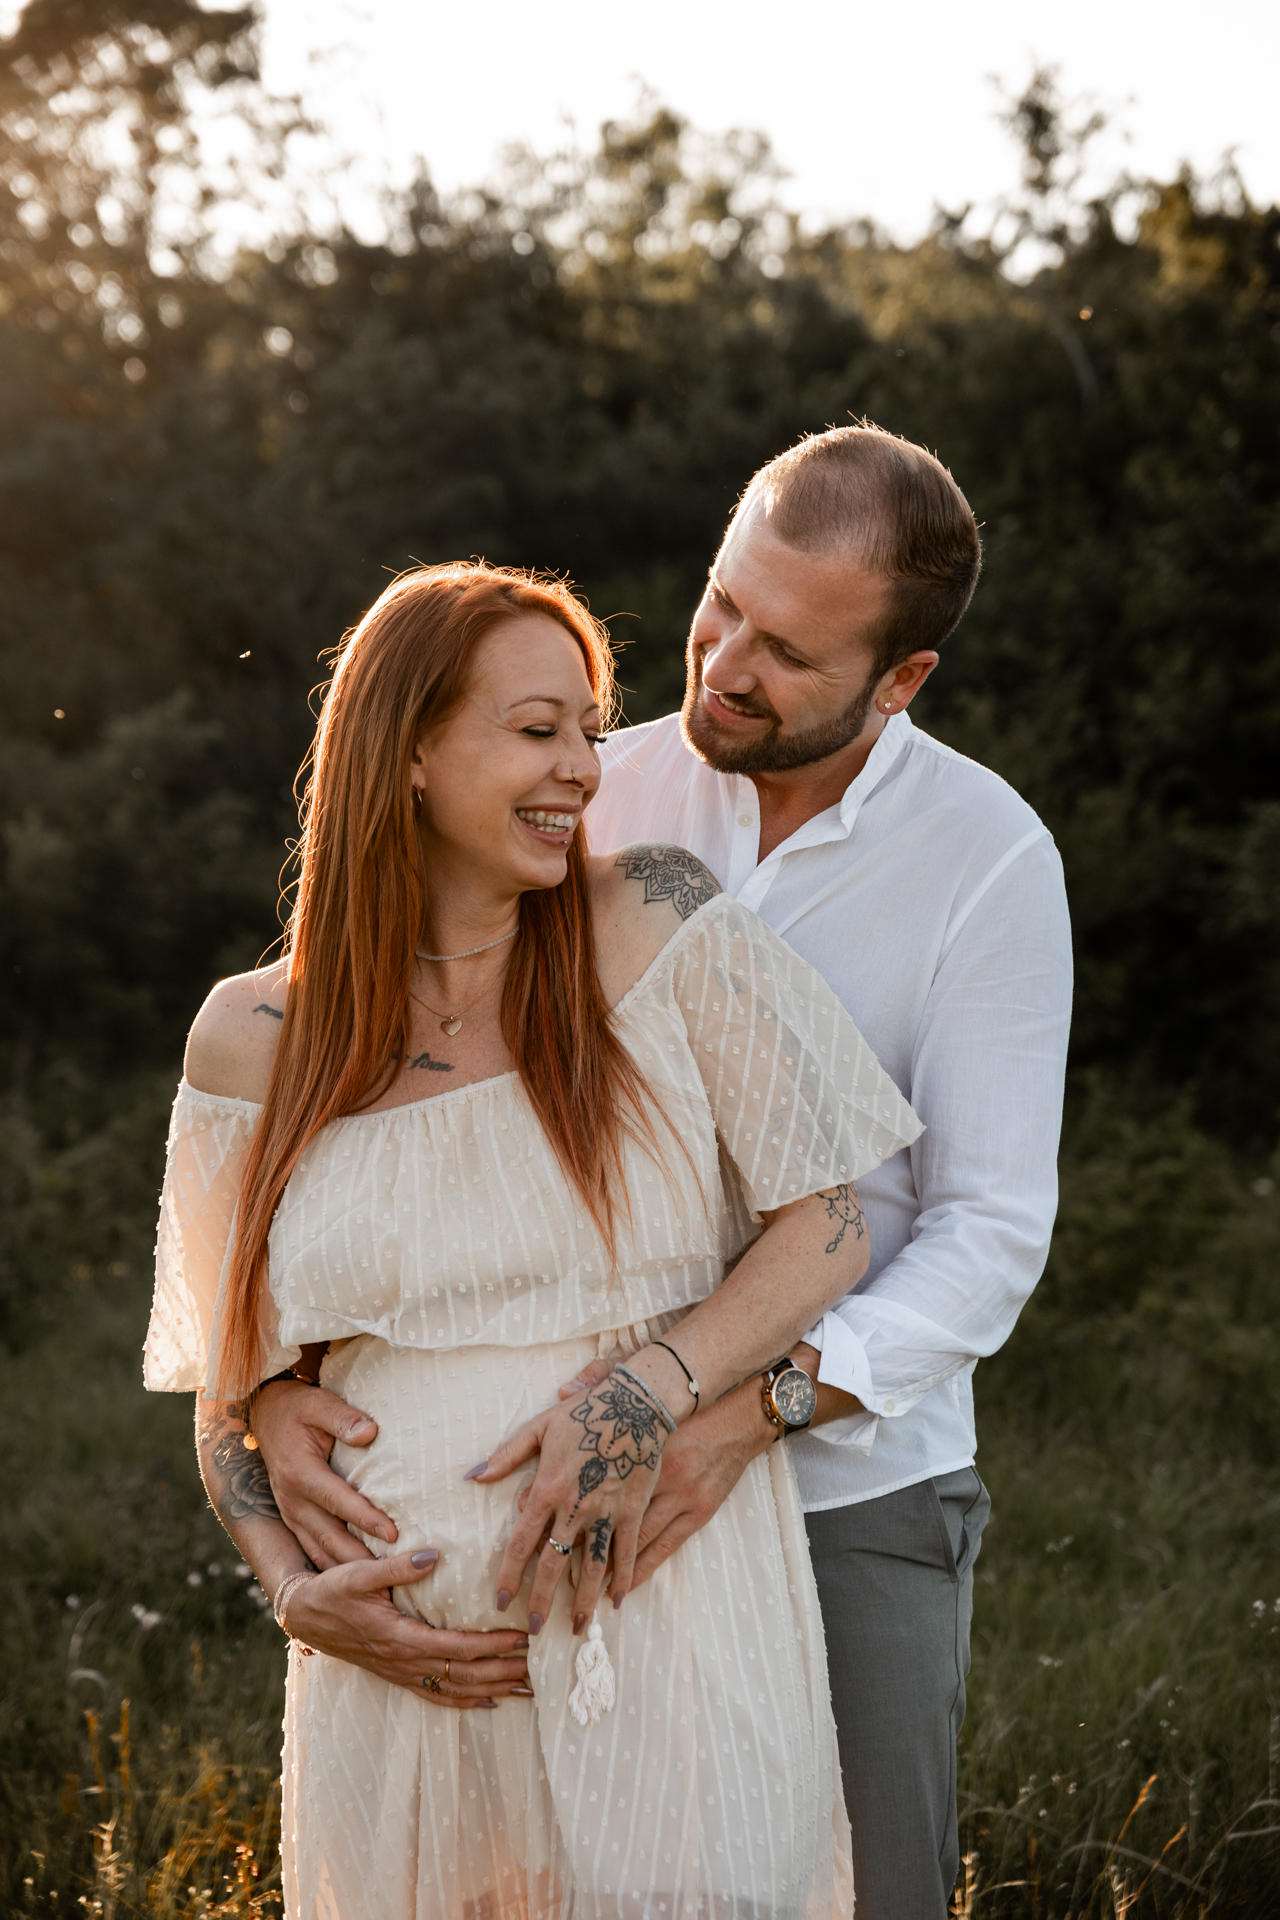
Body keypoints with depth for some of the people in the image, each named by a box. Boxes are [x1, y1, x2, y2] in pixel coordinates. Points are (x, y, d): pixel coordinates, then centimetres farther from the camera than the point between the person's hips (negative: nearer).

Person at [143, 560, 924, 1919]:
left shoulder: (658, 928, 0)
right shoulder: (254, 1043, 5)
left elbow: (829, 1225, 0)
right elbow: (231, 1396, 12)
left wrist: (648, 1392, -15)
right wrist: (300, 1591, -5)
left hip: (672, 1629, -1)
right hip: (407, 1669, 1)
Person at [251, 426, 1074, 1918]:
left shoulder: (991, 860, -12)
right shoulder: (598, 801, -4)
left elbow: (991, 1232, -14)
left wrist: (761, 1401, -30)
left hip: (856, 1485, -2)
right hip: (603, 1478, 2)